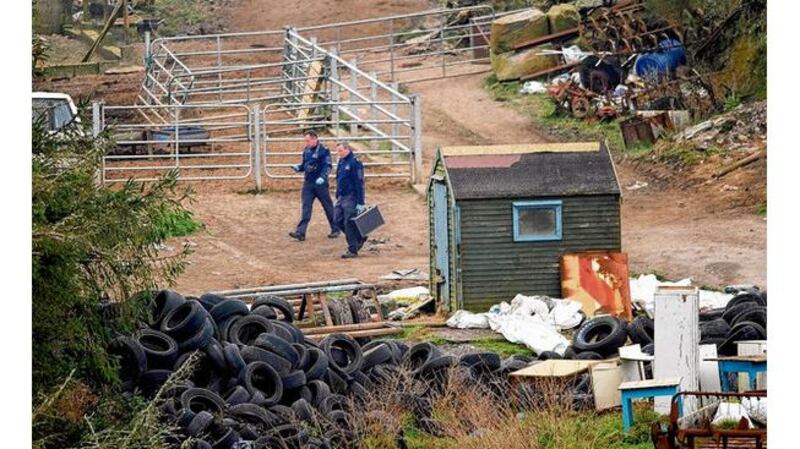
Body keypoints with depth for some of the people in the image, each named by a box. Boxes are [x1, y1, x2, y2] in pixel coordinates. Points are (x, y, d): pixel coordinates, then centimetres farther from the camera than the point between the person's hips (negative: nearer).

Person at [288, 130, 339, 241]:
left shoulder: (324, 151, -10)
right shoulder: (306, 150, 9)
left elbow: (328, 166, -15)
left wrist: (322, 177, -30)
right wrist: (297, 168, -3)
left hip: (320, 183, -5)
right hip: (308, 183, 5)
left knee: (328, 207, 7)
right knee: (305, 208, -2)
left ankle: (335, 230, 20)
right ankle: (300, 232, -8)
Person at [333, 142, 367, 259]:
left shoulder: (355, 163, -14)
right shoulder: (341, 162, 12)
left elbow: (359, 183, -17)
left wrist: (360, 203, -19)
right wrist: (337, 197, 20)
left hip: (351, 197, -9)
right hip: (341, 197, 9)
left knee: (349, 223, -6)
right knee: (338, 220, 8)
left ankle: (353, 250, 3)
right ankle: (360, 237, 23)